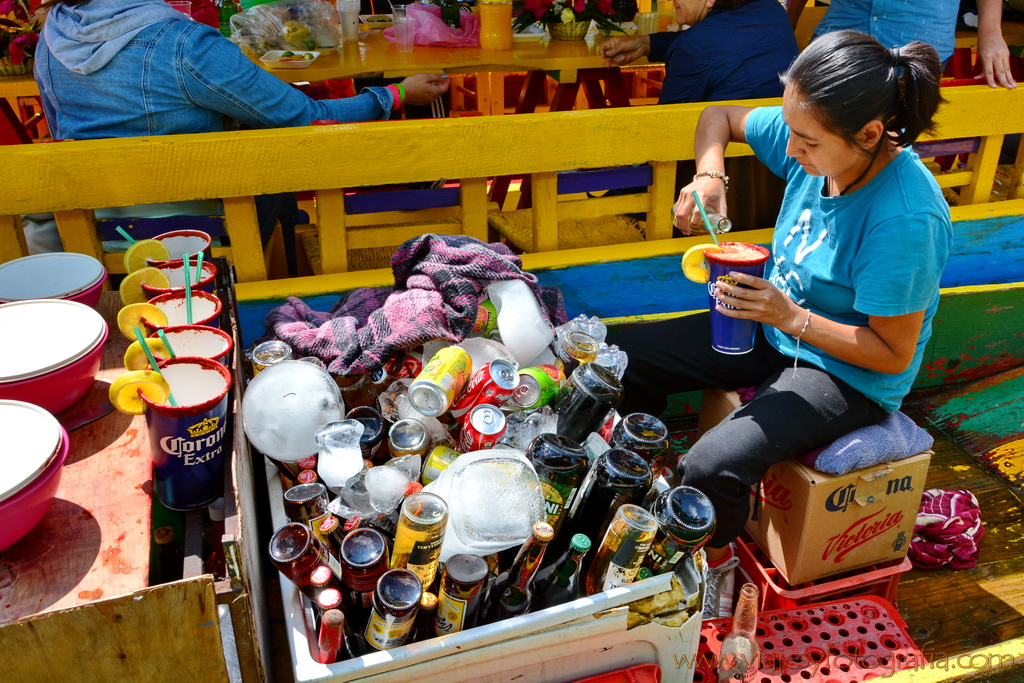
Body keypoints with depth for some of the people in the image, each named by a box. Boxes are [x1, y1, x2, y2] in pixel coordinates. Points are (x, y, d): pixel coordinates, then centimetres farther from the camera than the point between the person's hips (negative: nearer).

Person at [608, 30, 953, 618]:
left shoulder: (905, 219, -30)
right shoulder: (814, 135, -11)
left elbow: (893, 354, -22)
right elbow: (720, 117, 6)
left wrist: (791, 317, -31)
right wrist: (710, 175, -14)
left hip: (849, 373, -7)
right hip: (776, 326, 8)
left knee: (711, 468, -30)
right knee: (626, 355, 0)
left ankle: (716, 555, 7)